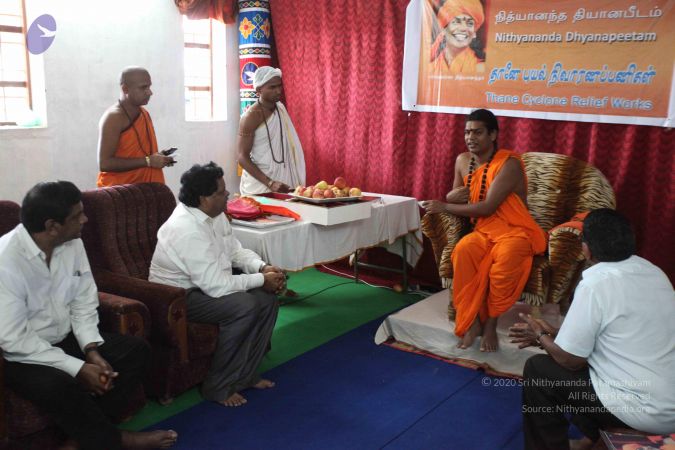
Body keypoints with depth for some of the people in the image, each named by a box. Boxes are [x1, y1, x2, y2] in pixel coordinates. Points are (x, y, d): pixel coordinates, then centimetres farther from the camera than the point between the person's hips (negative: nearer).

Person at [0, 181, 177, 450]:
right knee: (57, 385, -35)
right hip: (22, 355, -7)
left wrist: (91, 350, -14)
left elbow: (83, 304, 2)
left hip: (66, 339, 7)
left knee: (136, 349, -6)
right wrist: (78, 368, -26)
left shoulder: (72, 244, -5)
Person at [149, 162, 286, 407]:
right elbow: (215, 285, -31)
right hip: (178, 296, -9)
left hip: (207, 283, 10)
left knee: (267, 300, -4)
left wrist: (263, 267, -10)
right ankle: (218, 387, -13)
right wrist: (261, 280, -21)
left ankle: (245, 374, 9)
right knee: (244, 307, -29)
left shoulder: (215, 214, -1)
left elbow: (235, 250, 10)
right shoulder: (188, 230, -30)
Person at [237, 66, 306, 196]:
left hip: (283, 181, 6)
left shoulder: (280, 107, 6)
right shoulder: (251, 117, -13)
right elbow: (242, 157, -15)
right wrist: (270, 183, -22)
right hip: (260, 187, -6)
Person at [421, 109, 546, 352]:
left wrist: (444, 207, -15)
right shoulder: (462, 160, 6)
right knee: (462, 251, -30)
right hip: (484, 229, 5)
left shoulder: (509, 163, -15)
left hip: (516, 230, -5)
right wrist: (451, 196, -7)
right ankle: (472, 320, -21)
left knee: (505, 258, -38)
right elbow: (454, 196, 20)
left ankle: (490, 322, -18)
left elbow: (487, 207, -21)